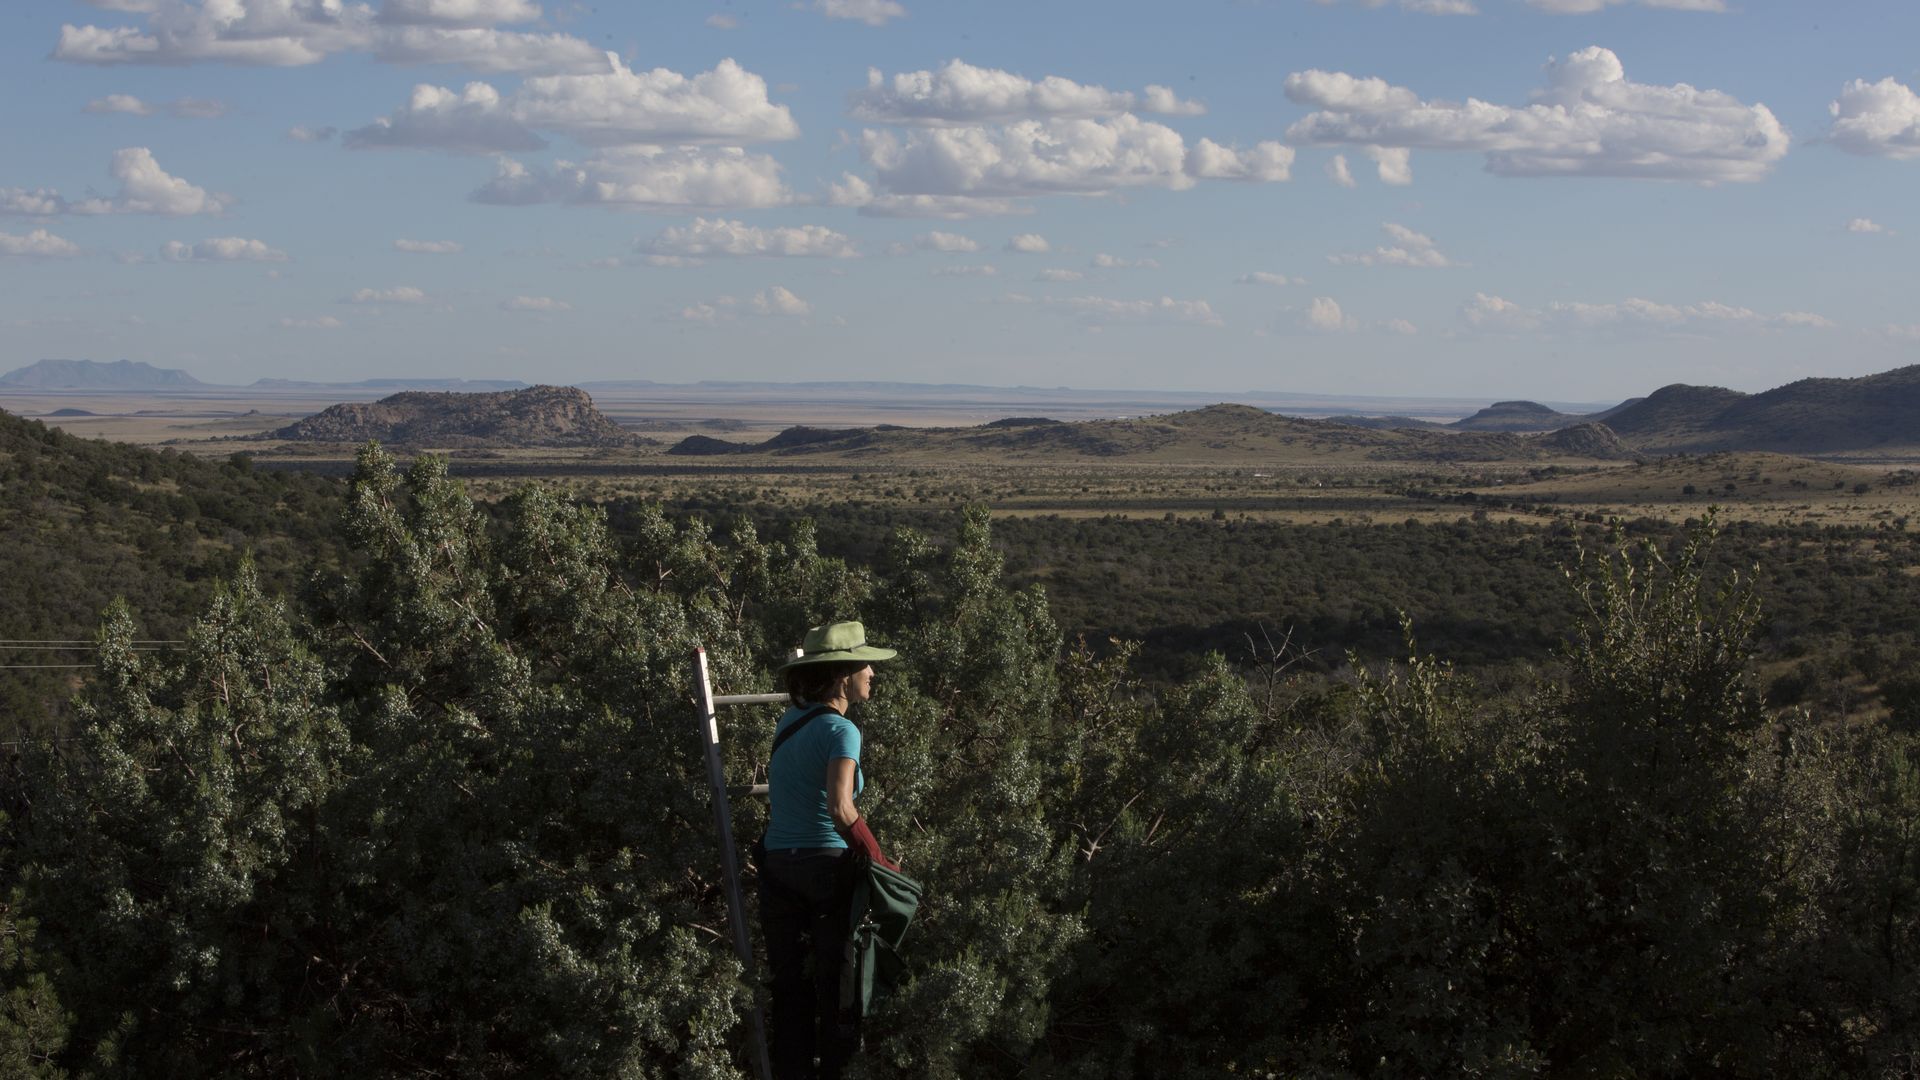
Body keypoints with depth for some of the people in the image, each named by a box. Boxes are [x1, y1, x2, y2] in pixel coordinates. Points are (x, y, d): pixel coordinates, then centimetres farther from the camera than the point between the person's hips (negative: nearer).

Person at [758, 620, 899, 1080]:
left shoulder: (788, 722, 10)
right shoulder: (840, 730, -12)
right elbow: (840, 809, -23)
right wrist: (880, 861, -15)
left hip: (778, 867, 6)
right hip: (827, 868, -6)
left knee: (790, 991, 9)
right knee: (839, 991, 2)